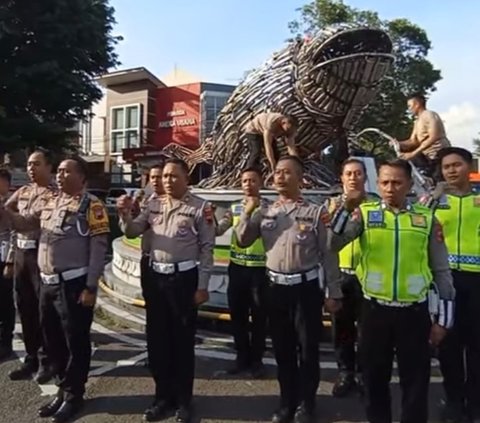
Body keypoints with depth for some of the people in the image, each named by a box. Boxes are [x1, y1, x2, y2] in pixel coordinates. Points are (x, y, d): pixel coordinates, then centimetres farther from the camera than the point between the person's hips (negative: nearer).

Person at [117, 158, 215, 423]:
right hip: (155, 277, 5)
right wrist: (124, 214, -9)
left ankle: (183, 400, 24)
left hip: (184, 278, -4)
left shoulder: (200, 207, -4)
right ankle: (163, 396, 31)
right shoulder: (153, 205, 10)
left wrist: (202, 286, -9)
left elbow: (207, 249, -5)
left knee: (183, 341, 6)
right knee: (156, 339, 12)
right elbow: (132, 232, 11)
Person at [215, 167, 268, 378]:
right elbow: (217, 230, 0)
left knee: (259, 316, 7)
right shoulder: (234, 208, 8)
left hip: (260, 268, -4)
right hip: (237, 267, 4)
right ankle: (242, 357, 28)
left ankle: (256, 360, 23)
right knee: (237, 314, 12)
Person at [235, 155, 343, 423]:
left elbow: (329, 254, -3)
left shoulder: (315, 212, -5)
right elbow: (243, 242, 7)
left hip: (306, 287, -3)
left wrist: (334, 292, -4)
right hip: (276, 287, 4)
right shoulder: (264, 212, 6)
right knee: (282, 348, 15)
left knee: (308, 349, 8)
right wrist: (248, 212, -6)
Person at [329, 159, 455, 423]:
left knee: (416, 381, 12)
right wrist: (346, 210, -25)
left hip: (415, 312, 0)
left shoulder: (427, 219, 1)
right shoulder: (364, 213, -2)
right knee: (374, 377, 15)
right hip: (374, 310, 0)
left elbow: (441, 272, 5)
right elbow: (331, 246, -15)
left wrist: (443, 319, 4)